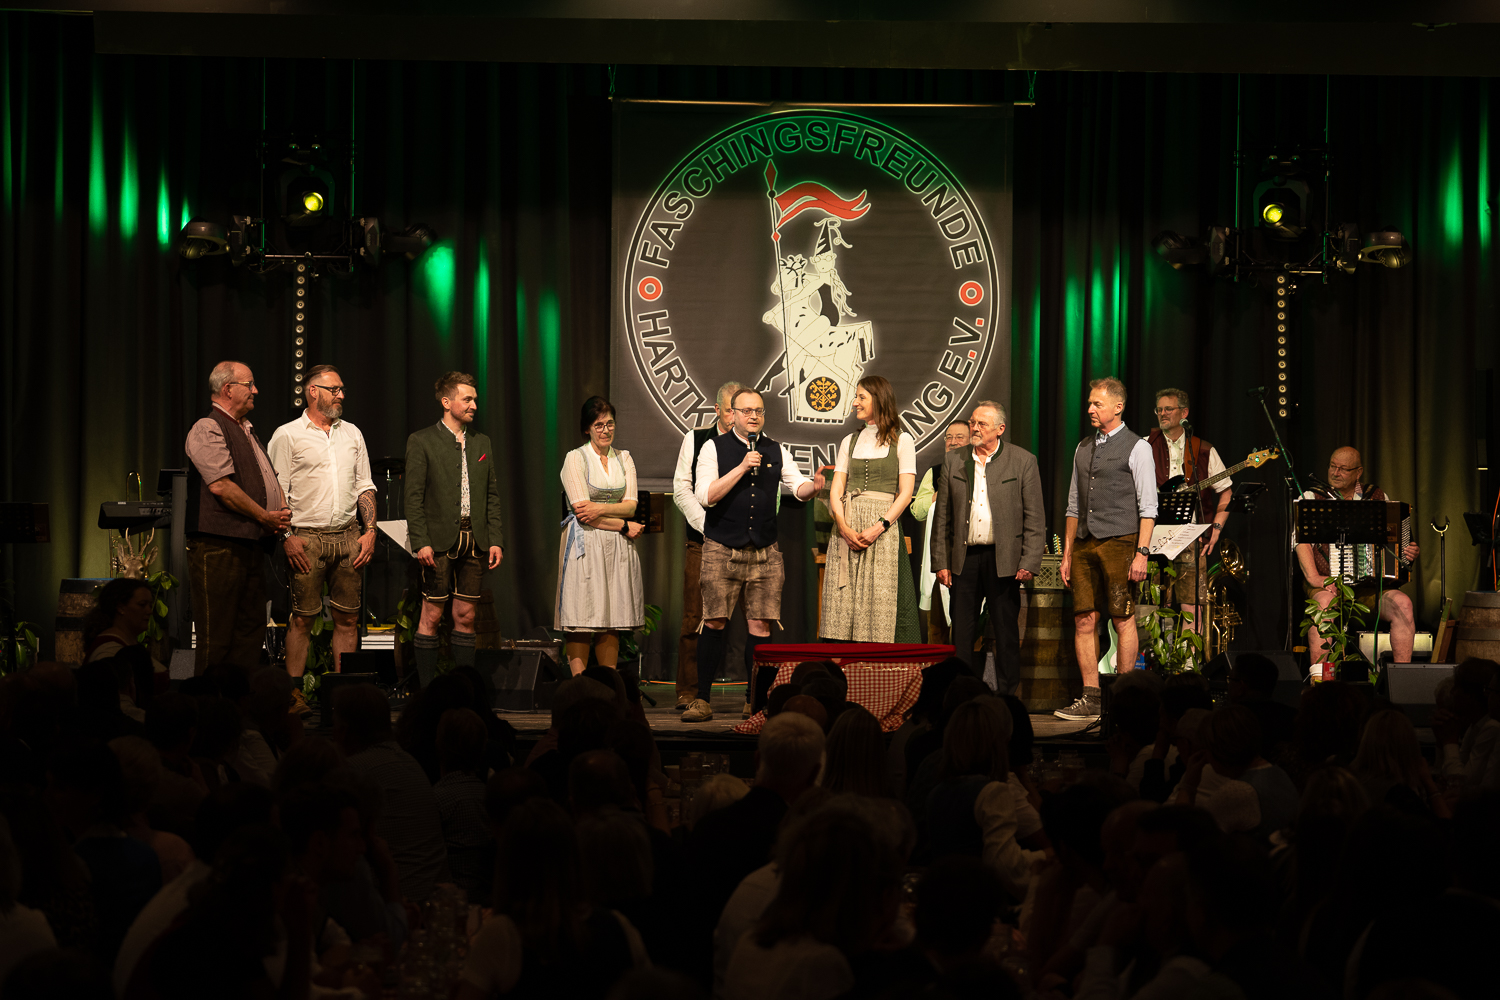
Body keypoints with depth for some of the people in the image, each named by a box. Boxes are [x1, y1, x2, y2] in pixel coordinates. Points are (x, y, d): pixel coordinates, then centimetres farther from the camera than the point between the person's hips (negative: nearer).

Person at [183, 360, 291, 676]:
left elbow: (270, 477, 25)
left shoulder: (247, 430, 22)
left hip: (252, 545, 9)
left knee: (251, 631, 10)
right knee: (216, 637, -8)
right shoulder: (207, 429, -8)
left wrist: (282, 512, 4)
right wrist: (266, 517, -13)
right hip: (218, 546, -9)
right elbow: (220, 485, -18)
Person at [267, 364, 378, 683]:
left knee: (346, 619, 5)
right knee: (302, 619, -4)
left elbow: (365, 487, 16)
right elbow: (275, 492, -4)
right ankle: (294, 691, 1)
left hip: (349, 537, 4)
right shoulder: (287, 435, -1)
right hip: (307, 539, -4)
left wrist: (369, 530, 5)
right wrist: (286, 537, -12)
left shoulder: (352, 434, 14)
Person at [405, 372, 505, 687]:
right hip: (439, 542, -4)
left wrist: (495, 540, 5)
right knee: (432, 616, -2)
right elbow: (413, 497, -5)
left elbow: (492, 496, 15)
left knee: (466, 616, 6)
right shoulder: (421, 442, -1)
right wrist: (421, 542, -13)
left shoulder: (482, 443, 14)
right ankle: (427, 689, 3)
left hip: (475, 542, 4)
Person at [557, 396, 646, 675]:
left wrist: (601, 508, -14)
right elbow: (582, 510, -9)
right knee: (582, 621, -8)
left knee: (612, 621, 3)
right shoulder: (575, 458, -2)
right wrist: (624, 526, -6)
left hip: (618, 548, 5)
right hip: (585, 545, -4)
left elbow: (631, 505, 3)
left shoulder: (624, 459, 13)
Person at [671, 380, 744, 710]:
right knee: (695, 619, -2)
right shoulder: (696, 439, 8)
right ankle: (688, 693, 5)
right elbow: (682, 489, 5)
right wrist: (708, 525, -7)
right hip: (703, 542, 0)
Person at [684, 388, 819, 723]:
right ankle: (702, 699, 2)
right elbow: (706, 496, -10)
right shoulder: (714, 448, 1)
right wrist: (742, 467, -16)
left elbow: (798, 486, 2)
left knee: (762, 625, -1)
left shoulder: (776, 451, 11)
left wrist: (814, 485, -22)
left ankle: (759, 702, 5)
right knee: (714, 623, -5)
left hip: (765, 551, 3)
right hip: (722, 550, -3)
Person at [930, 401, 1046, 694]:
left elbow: (1035, 518, -1)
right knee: (962, 634, 4)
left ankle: (1007, 698, 12)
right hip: (964, 558, 3)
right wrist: (940, 562, 3)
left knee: (1006, 633, 4)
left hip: (1004, 559, -3)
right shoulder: (953, 461, 9)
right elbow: (942, 516, 10)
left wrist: (1029, 562, -9)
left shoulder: (1023, 461, 1)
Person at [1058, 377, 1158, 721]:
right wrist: (1067, 553, 14)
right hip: (1084, 543, 6)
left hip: (1119, 541, -6)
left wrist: (1142, 552, -14)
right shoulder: (1083, 448, 17)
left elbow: (1148, 506, -6)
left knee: (1123, 620, -3)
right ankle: (1090, 699, 4)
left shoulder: (1136, 448, -1)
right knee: (1084, 620, 1)